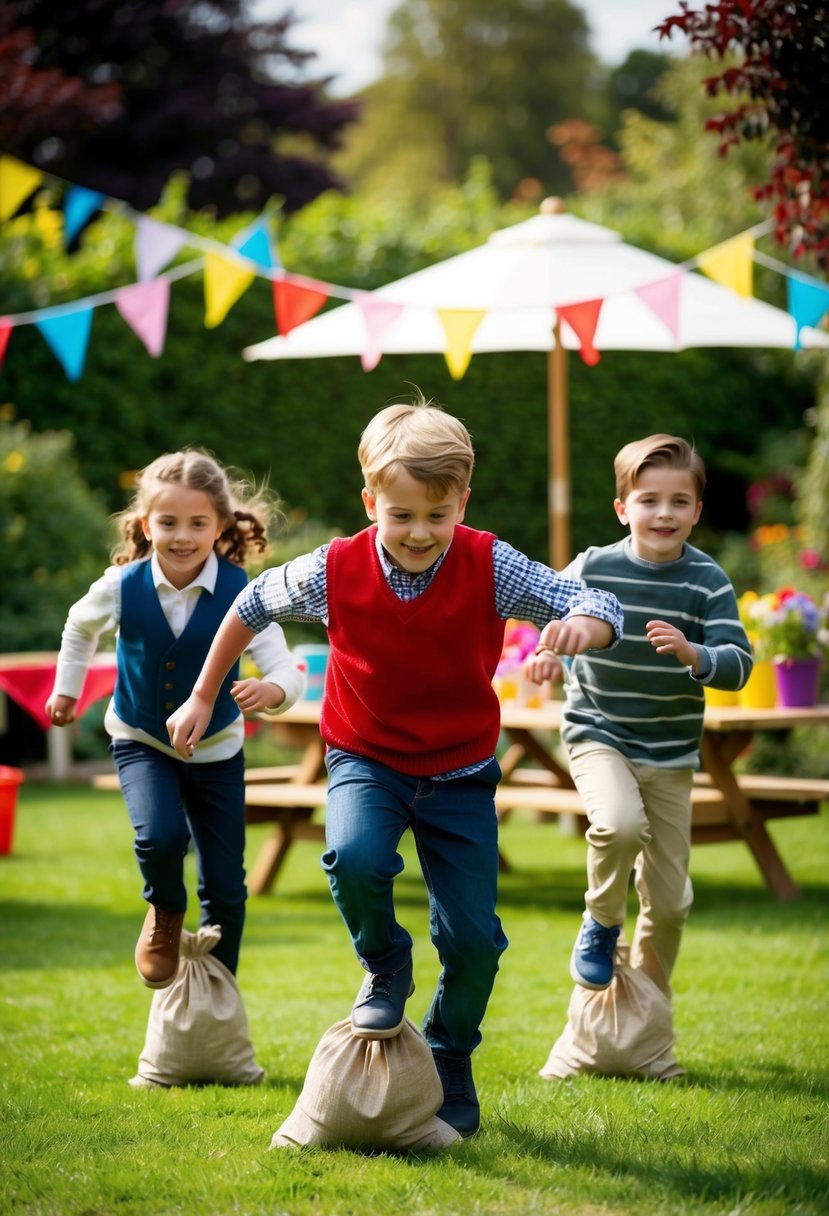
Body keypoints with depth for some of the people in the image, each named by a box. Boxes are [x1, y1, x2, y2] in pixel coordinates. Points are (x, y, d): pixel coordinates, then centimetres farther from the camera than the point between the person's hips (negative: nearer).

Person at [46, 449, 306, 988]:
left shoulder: (241, 592, -24)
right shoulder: (122, 588, -19)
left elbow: (288, 669, -30)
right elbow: (81, 627, 5)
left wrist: (271, 690, -53)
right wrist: (67, 688, 16)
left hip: (216, 748, 0)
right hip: (141, 742, 0)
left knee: (225, 888, 5)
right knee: (161, 835, -29)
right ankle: (166, 915, 6)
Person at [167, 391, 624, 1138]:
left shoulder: (492, 567, -19)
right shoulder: (334, 572, -17)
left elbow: (600, 608, -23)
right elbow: (252, 606, 2)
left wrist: (582, 624, -49)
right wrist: (203, 698, 9)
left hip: (460, 770, 1)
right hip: (366, 759, 0)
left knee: (474, 936, -2)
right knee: (355, 858, -32)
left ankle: (451, 1063, 28)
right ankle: (385, 968, 1)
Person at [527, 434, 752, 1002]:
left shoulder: (708, 582, -9)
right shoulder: (593, 569, -9)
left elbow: (738, 665, -15)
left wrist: (691, 653, -34)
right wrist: (547, 648, -9)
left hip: (671, 752, 2)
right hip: (598, 735, -2)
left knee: (670, 899, 8)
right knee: (622, 824, -34)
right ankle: (602, 923, -4)